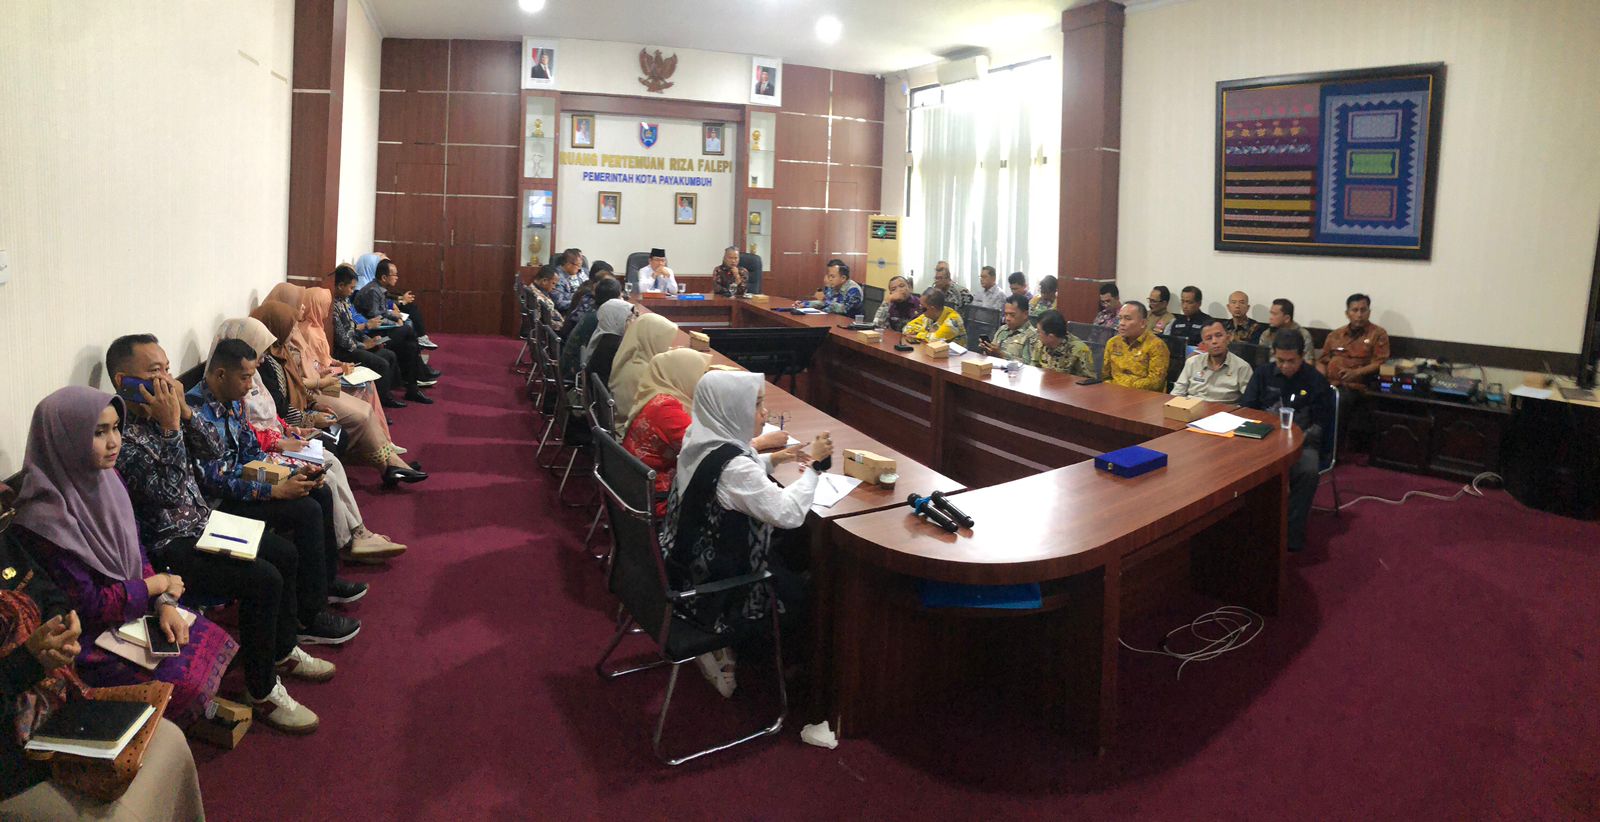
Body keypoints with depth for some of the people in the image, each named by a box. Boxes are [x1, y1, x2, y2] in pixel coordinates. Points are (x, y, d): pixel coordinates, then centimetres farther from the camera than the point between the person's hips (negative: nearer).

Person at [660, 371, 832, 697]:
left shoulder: (699, 440, -3)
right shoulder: (731, 467, -31)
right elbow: (788, 512, -29)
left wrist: (774, 460, 5)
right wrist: (814, 465, -18)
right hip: (712, 591, -8)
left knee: (787, 560, 23)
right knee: (802, 588, 13)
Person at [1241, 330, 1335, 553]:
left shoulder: (1316, 382, 3)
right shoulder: (1263, 375, 10)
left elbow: (1320, 425, 1)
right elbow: (1245, 410, 9)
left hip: (1302, 441, -2)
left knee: (1307, 472, -36)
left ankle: (1292, 535, -26)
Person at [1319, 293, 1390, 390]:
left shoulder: (1378, 334, 11)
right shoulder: (1335, 335, 22)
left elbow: (1380, 363, 1)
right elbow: (1323, 361, 21)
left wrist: (1356, 372, -16)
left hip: (1355, 387, -3)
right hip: (1329, 385, 3)